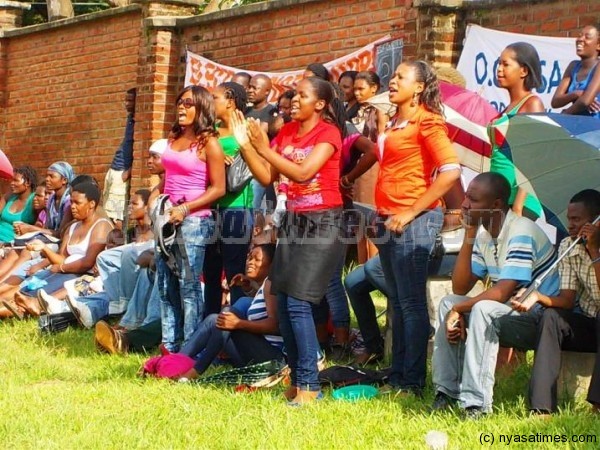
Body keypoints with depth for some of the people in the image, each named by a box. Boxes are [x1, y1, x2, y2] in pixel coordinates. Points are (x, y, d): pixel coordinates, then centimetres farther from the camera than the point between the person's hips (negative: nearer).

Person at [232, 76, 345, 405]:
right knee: (283, 303, 4)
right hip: (293, 220, 7)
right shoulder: (286, 132, 11)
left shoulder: (328, 132, -9)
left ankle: (309, 385, -9)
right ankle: (297, 378, 15)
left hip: (322, 222, -7)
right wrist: (245, 146, -5)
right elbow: (266, 178, 7)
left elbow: (302, 173, -20)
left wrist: (264, 148, -19)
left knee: (298, 302, -14)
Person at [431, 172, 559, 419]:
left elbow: (501, 293, -28)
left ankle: (476, 404, -32)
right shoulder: (483, 234, 6)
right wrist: (469, 236, -3)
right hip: (510, 313, 9)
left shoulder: (521, 232, -20)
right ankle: (447, 391, -1)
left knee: (484, 310, -32)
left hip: (539, 318, -9)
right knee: (447, 303, -1)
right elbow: (460, 289, 2)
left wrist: (458, 310, -17)